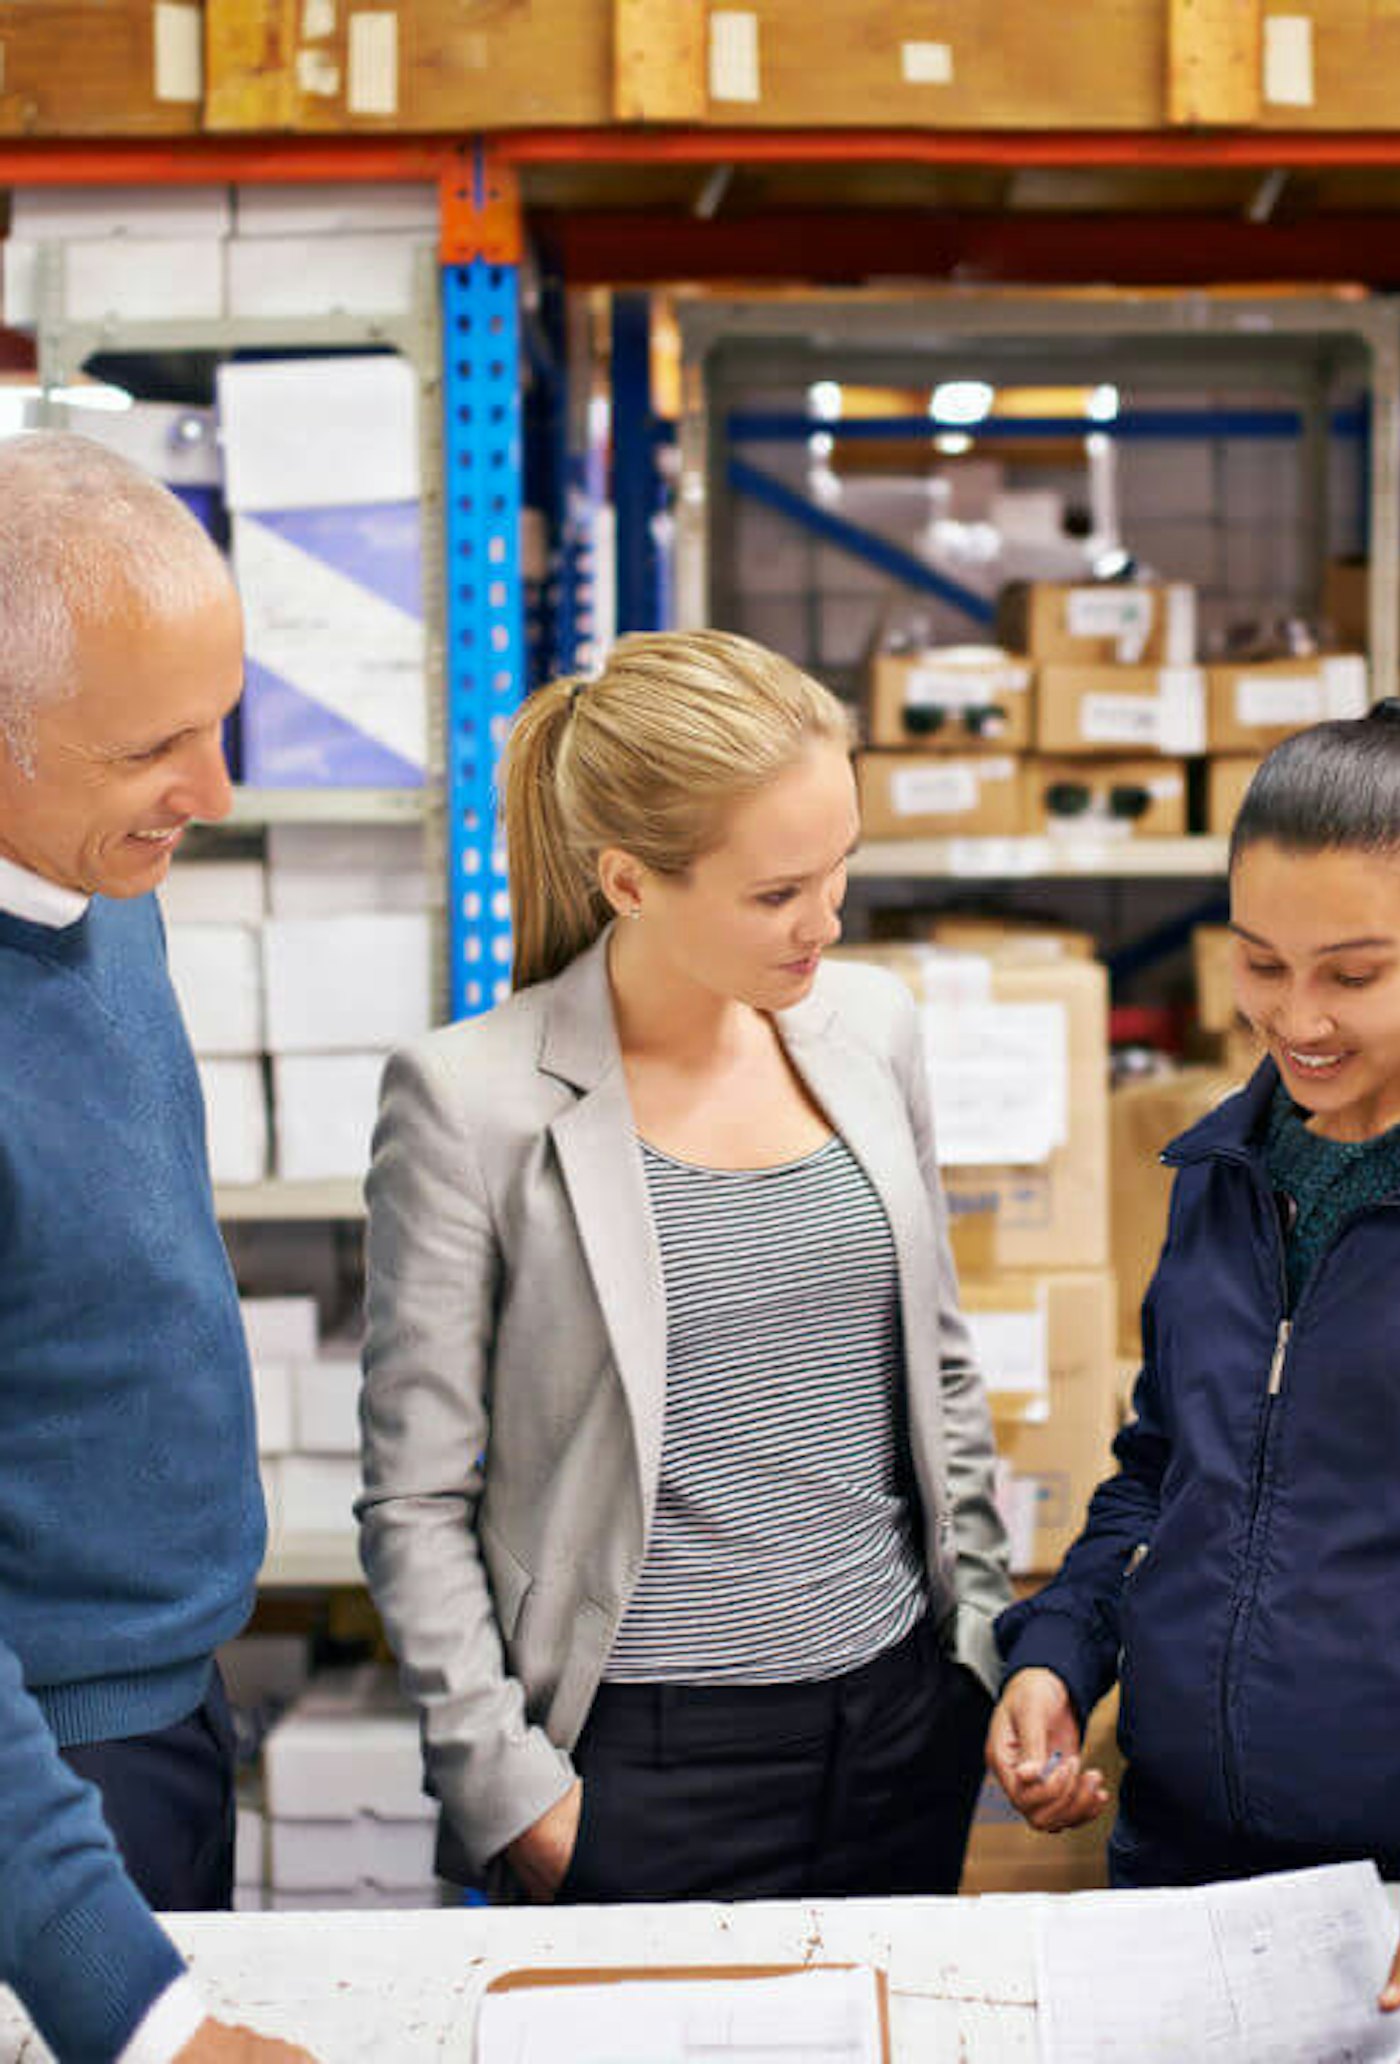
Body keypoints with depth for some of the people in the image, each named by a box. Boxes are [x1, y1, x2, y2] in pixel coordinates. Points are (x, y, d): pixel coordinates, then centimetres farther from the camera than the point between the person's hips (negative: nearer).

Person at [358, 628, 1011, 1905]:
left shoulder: (872, 1026, 2)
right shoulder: (470, 1099, -13)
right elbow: (416, 1501, -8)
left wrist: (990, 1641, 11)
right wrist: (511, 1787, -10)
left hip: (905, 1717, 5)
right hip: (644, 1757, -4)